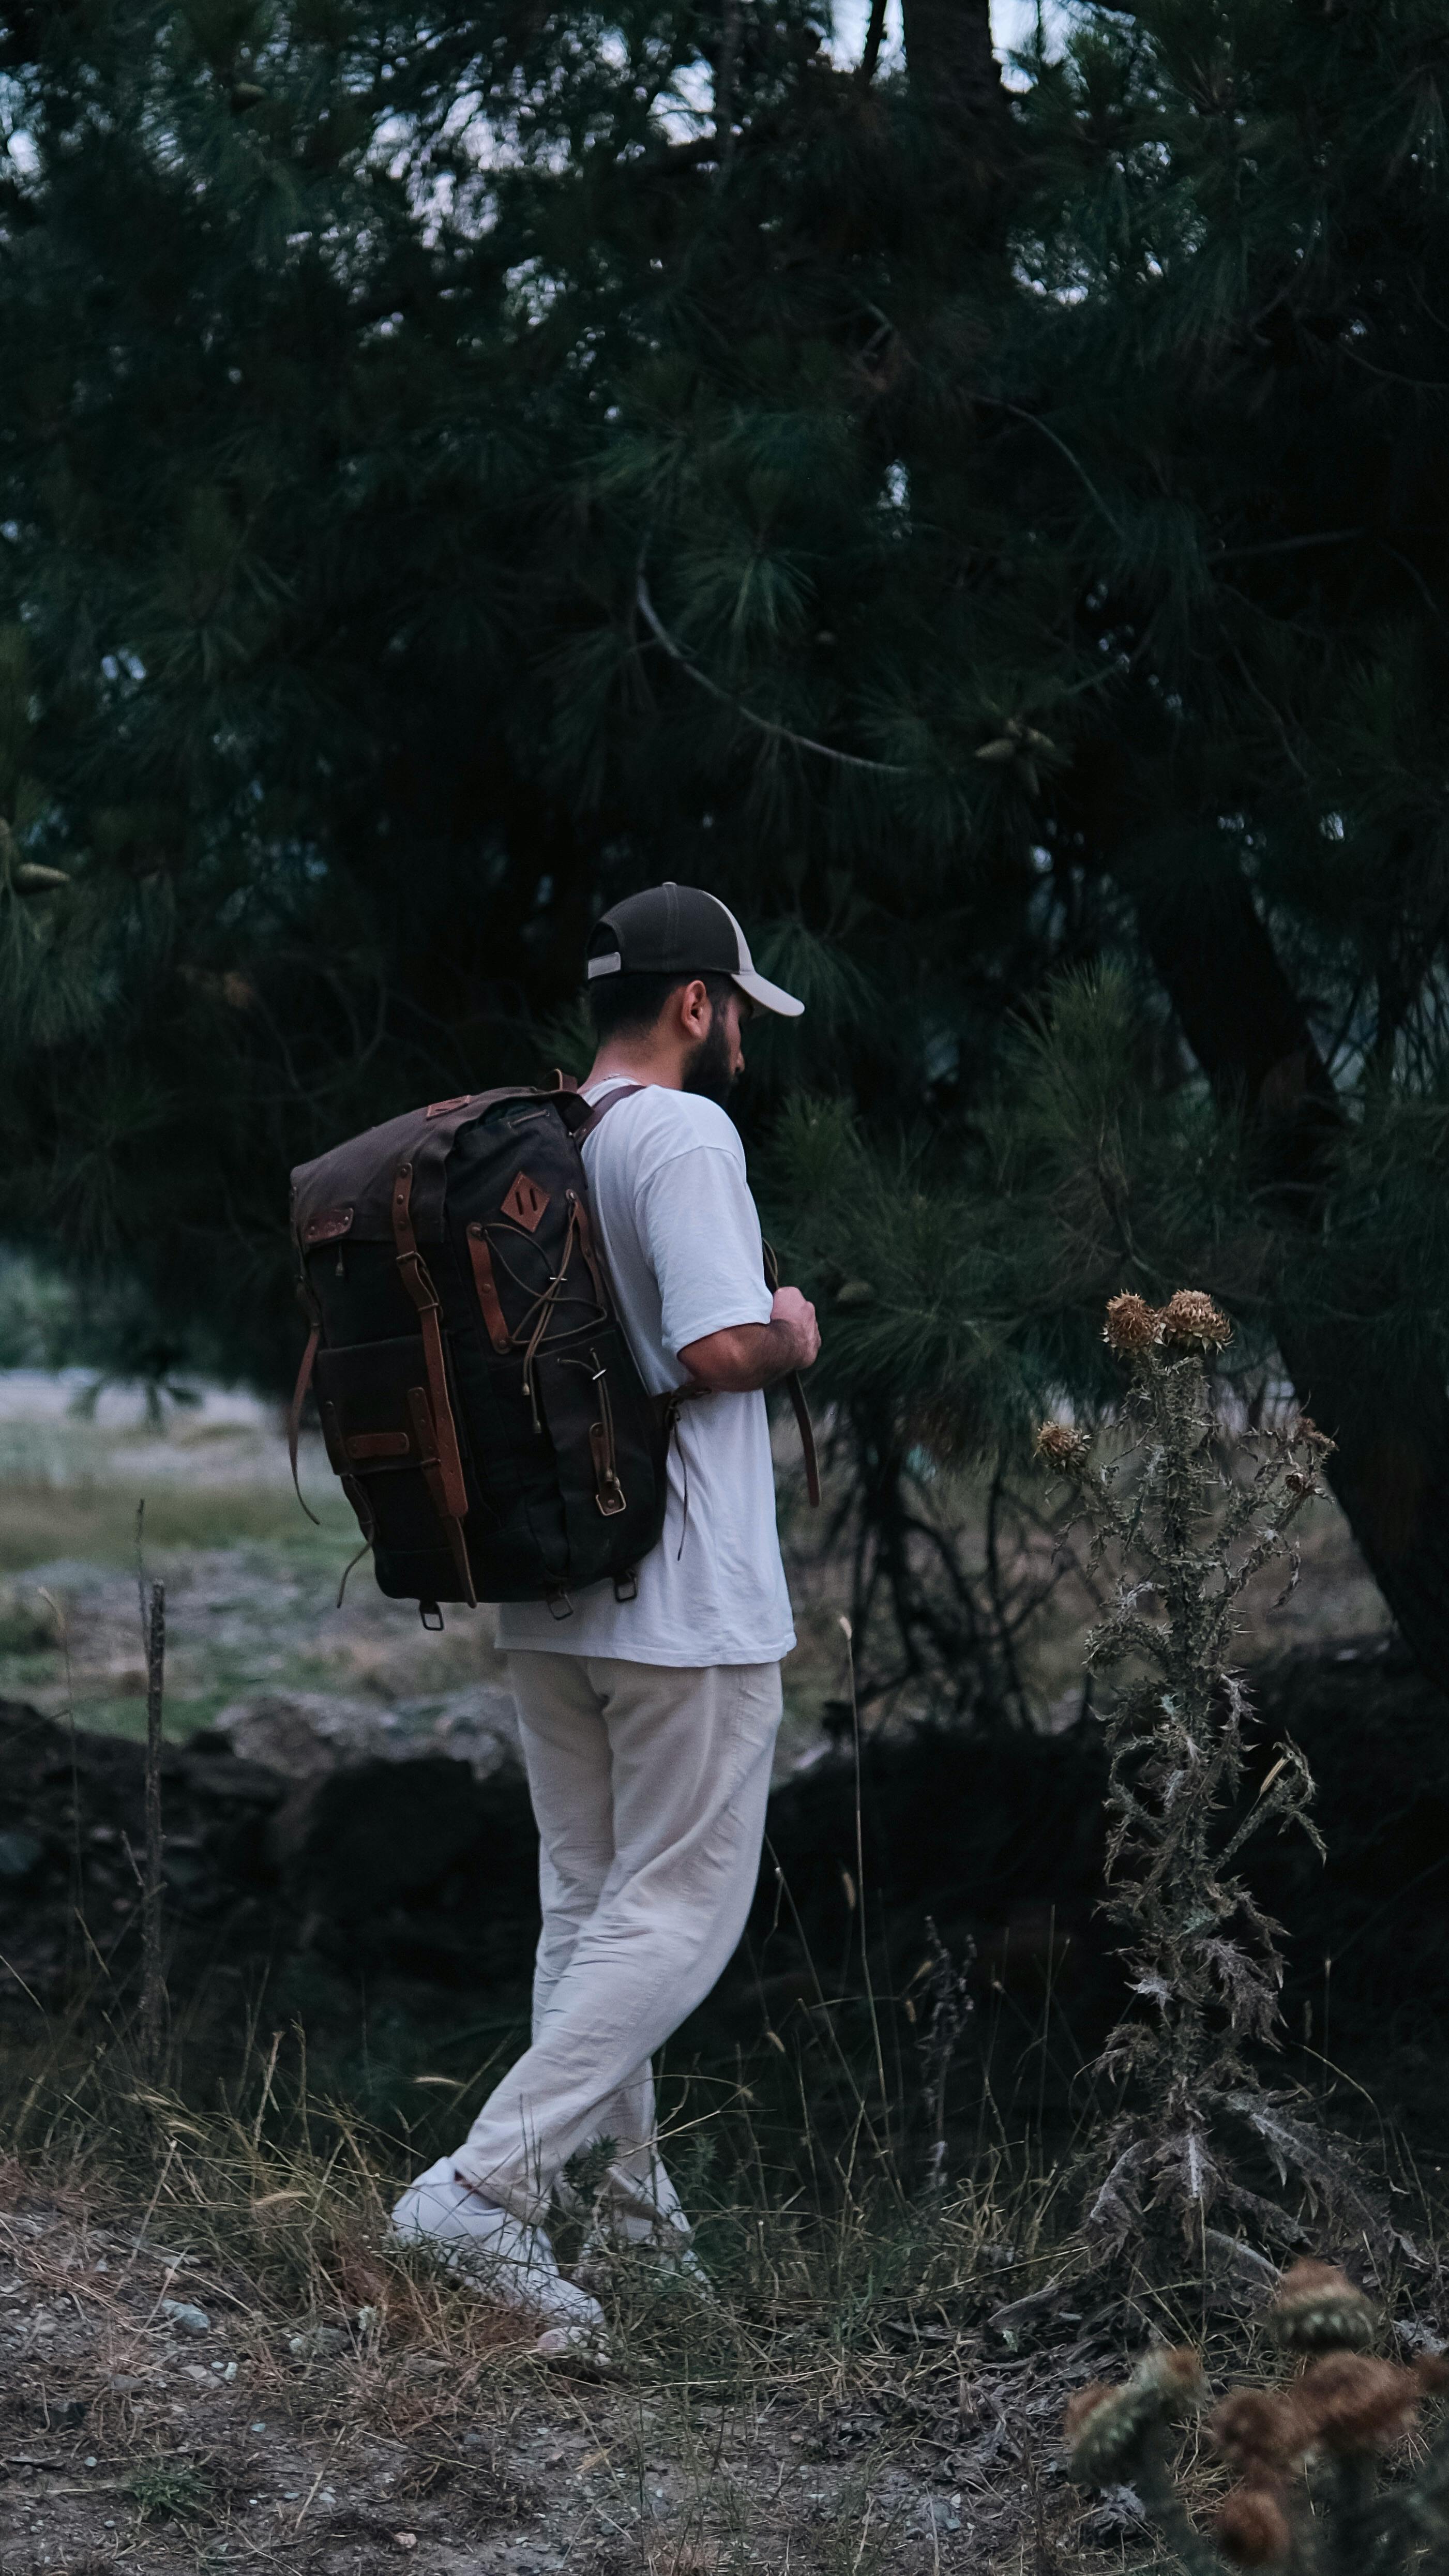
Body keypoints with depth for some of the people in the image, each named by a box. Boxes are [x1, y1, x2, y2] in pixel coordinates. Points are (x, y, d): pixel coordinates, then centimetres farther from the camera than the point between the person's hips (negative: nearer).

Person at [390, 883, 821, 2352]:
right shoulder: (683, 1134, -14)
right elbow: (720, 1348, -24)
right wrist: (797, 1338, -2)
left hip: (544, 1599, 8)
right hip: (687, 1603, -8)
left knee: (588, 1902, 16)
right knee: (678, 1916, -3)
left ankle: (626, 2205, 23)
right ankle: (486, 2185, -13)